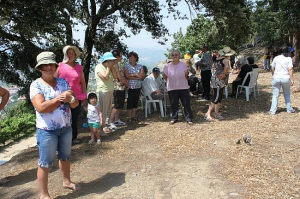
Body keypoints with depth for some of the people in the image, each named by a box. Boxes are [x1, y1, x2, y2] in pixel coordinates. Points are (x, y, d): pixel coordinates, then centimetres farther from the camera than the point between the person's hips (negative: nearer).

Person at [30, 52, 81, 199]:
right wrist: (60, 98, -21)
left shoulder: (63, 82, 2)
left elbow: (75, 104, 0)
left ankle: (66, 181, 43)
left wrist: (70, 99, -22)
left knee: (65, 157, 22)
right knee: (45, 163, 6)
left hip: (66, 128, 5)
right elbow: (41, 107, -25)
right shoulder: (36, 85, -12)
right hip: (47, 131, -5)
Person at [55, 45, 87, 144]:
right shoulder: (60, 66, 2)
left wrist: (84, 97, 8)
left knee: (75, 119, 8)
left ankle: (74, 137, 23)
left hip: (77, 98, 2)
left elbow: (83, 83, 12)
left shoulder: (79, 67, 8)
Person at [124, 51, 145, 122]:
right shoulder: (126, 66, -1)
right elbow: (127, 76, -12)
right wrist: (137, 77, -11)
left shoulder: (140, 66, 8)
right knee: (130, 101, -1)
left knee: (136, 101, 8)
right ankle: (129, 117, 6)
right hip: (130, 86, -3)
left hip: (138, 87, 3)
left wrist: (133, 75, -12)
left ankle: (134, 116, 18)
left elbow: (143, 76, -2)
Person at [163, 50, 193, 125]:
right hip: (172, 88, 1)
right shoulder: (167, 66, -6)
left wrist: (181, 81, 10)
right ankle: (174, 118, 23)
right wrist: (172, 82, 10)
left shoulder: (183, 65, -7)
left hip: (183, 87, 0)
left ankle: (188, 118, 11)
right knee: (174, 104, 8)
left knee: (186, 103, 1)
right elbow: (165, 77, 8)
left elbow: (186, 75, 8)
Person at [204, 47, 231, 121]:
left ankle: (216, 113, 23)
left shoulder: (218, 59, 10)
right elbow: (227, 67, -38)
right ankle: (208, 114, -7)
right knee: (216, 98, -7)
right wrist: (223, 75, -23)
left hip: (216, 80, 9)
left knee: (219, 97, 15)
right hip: (219, 81, -9)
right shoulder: (226, 60, -16)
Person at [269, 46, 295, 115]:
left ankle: (273, 111, 1)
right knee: (287, 94, 16)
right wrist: (292, 80, -9)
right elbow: (290, 70, -9)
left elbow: (272, 69, 7)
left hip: (276, 78, 1)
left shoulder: (276, 58, 5)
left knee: (275, 95, 4)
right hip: (286, 78, -1)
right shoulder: (289, 59, -2)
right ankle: (289, 109, 23)